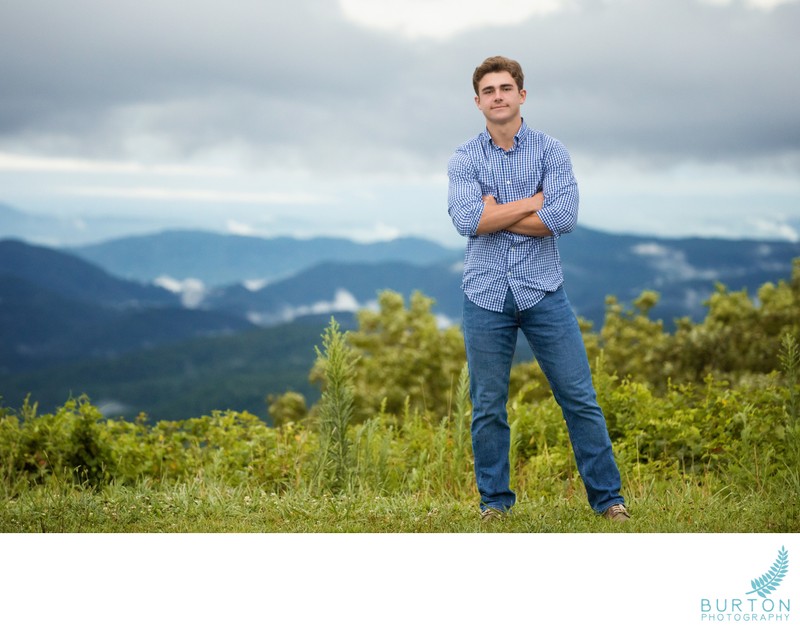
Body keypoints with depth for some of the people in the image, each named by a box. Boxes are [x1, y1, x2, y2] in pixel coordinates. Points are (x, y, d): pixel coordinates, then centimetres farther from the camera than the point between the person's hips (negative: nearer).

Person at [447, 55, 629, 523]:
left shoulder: (550, 150, 2)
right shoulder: (465, 159, 3)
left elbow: (565, 216, -14)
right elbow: (466, 220, -15)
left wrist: (495, 215, -11)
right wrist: (533, 201, -11)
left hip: (543, 291, 0)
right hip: (487, 296, 1)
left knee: (579, 397, 2)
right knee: (488, 407, 7)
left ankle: (607, 496, 11)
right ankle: (495, 500, 20)